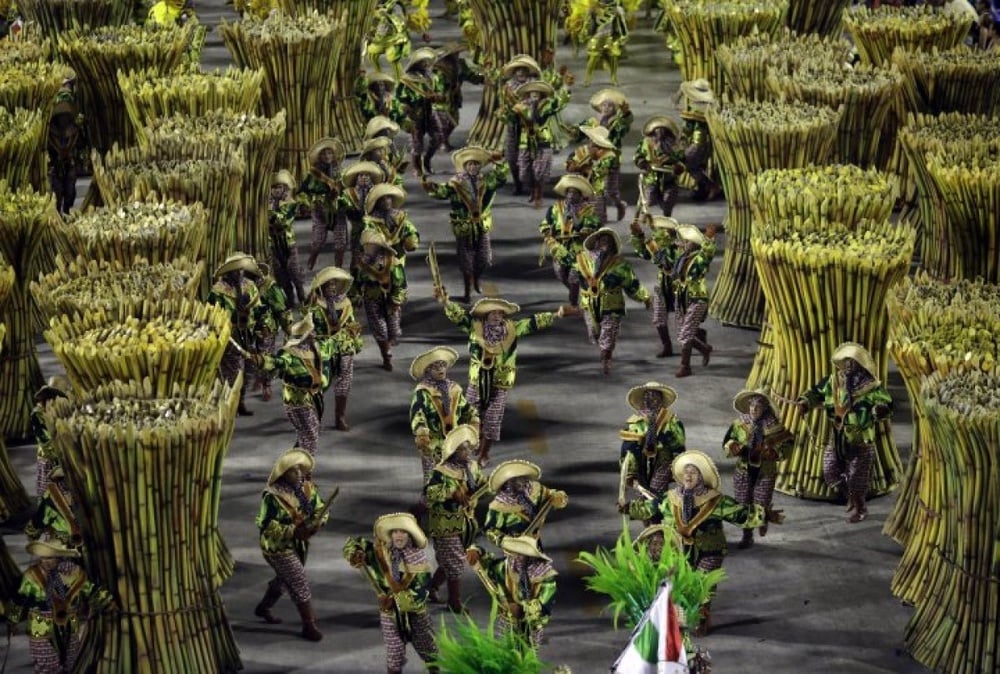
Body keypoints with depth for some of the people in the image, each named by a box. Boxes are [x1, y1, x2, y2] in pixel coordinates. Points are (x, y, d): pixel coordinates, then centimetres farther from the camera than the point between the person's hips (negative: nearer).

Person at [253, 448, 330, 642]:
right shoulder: (273, 496, -25)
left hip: (299, 543, 8)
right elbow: (266, 526, -26)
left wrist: (316, 523, -20)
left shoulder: (307, 488, -5)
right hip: (279, 547, -8)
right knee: (300, 584, -7)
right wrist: (293, 531, -32)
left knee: (284, 579, 26)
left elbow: (321, 509, 3)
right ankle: (309, 626, 4)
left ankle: (263, 608, 50)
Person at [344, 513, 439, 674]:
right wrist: (355, 556, -23)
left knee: (428, 647, 15)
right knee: (394, 654, 9)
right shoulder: (381, 552, -8)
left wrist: (396, 599, -33)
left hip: (415, 612, -1)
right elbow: (352, 544, 0)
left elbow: (420, 593, -22)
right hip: (390, 613, 1)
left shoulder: (418, 559, -16)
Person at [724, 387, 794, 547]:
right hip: (743, 472, 2)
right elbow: (727, 443, 1)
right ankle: (747, 537, 28)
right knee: (744, 506, 9)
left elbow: (787, 444, -5)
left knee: (761, 507, 1)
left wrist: (775, 453, -23)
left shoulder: (774, 427, -10)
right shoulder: (739, 425, -5)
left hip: (765, 474, -2)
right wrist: (732, 447, -23)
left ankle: (763, 520, 39)